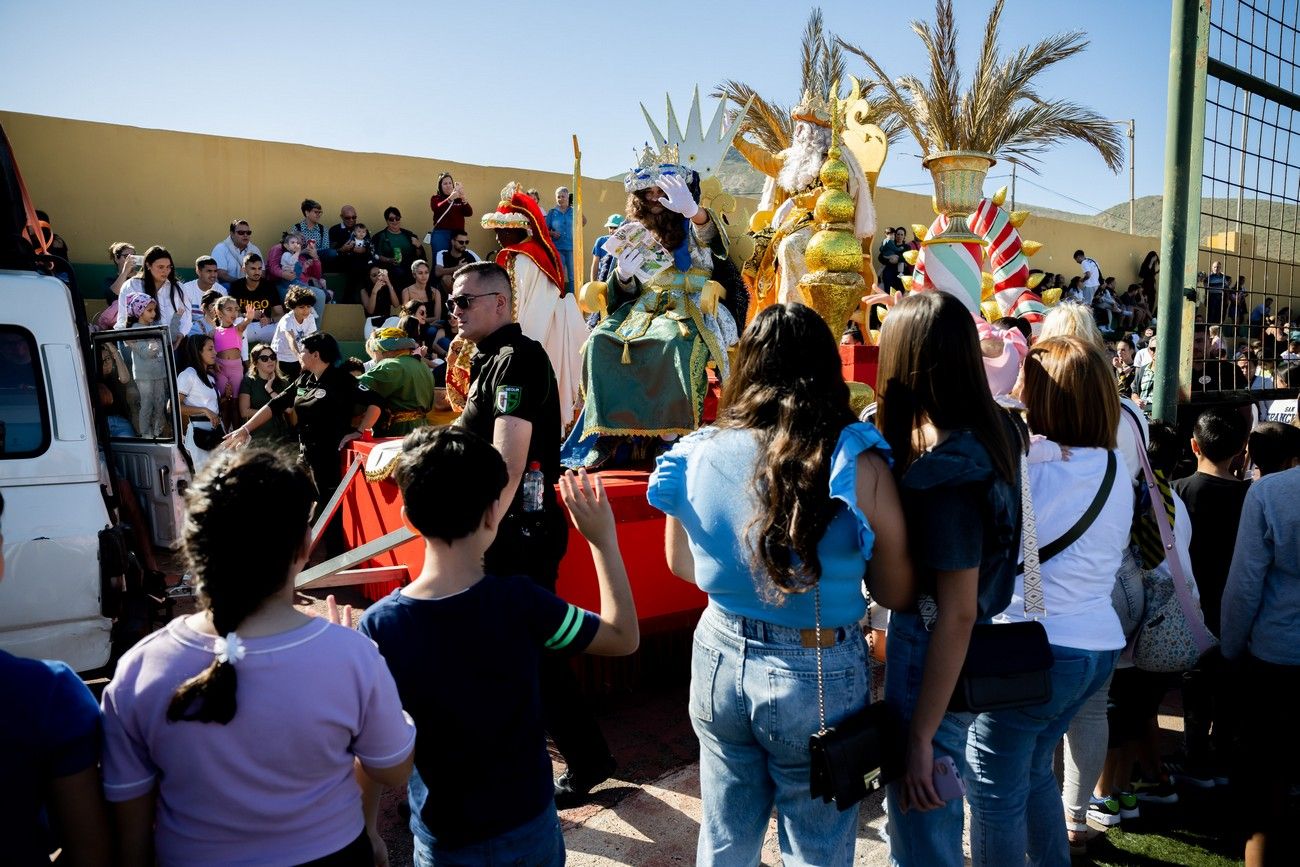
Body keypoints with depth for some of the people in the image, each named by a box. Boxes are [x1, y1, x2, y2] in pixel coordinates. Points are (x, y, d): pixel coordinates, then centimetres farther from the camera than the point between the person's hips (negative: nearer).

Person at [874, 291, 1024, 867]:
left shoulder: (946, 469, -28)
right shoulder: (993, 428, -4)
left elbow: (957, 615, -26)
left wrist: (921, 737, -19)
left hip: (931, 658, -9)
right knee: (907, 814, 29)